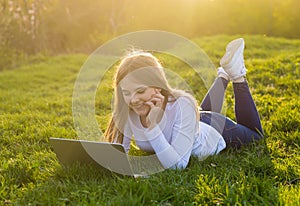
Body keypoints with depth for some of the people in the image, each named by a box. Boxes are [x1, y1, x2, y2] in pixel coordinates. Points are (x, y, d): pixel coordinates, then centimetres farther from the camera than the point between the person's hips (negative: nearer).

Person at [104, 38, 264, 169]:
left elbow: (177, 165, -47)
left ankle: (237, 76, 27)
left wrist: (153, 126, -54)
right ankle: (223, 77, 50)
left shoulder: (181, 105, -45)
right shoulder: (127, 111, -33)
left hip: (214, 133, -4)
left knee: (255, 134, 27)